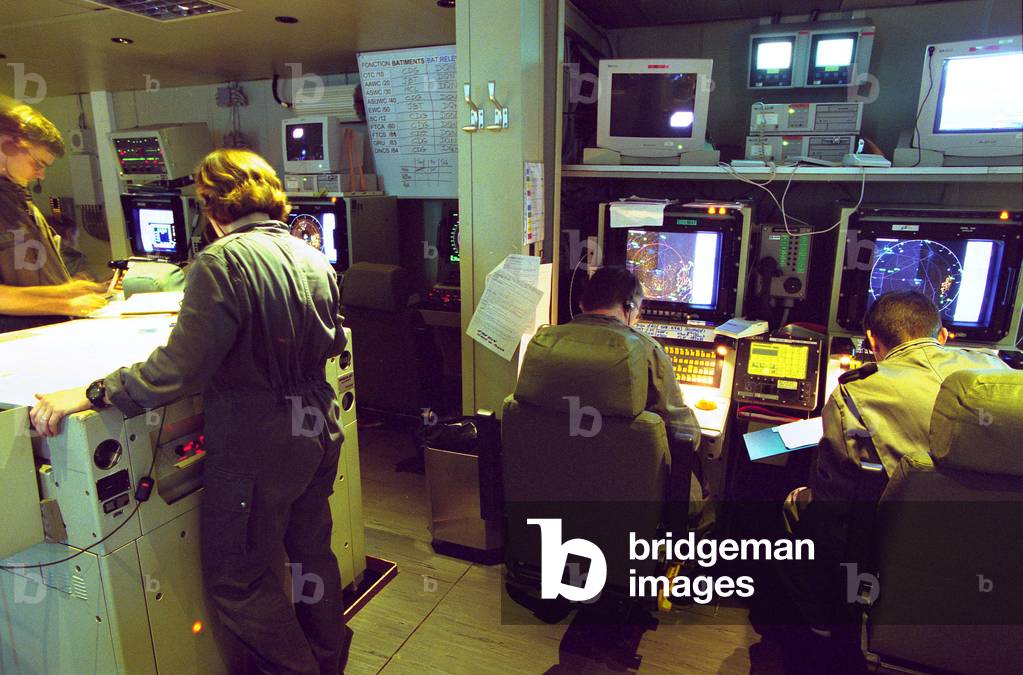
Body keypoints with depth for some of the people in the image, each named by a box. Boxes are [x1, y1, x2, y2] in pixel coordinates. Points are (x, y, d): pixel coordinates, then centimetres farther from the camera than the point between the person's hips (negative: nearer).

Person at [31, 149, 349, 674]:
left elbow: (178, 368, -23)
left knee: (235, 577, 12)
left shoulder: (223, 263, -17)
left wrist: (90, 395, -15)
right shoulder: (312, 257, 5)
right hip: (320, 428, 8)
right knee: (311, 548, 24)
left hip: (259, 444, -8)